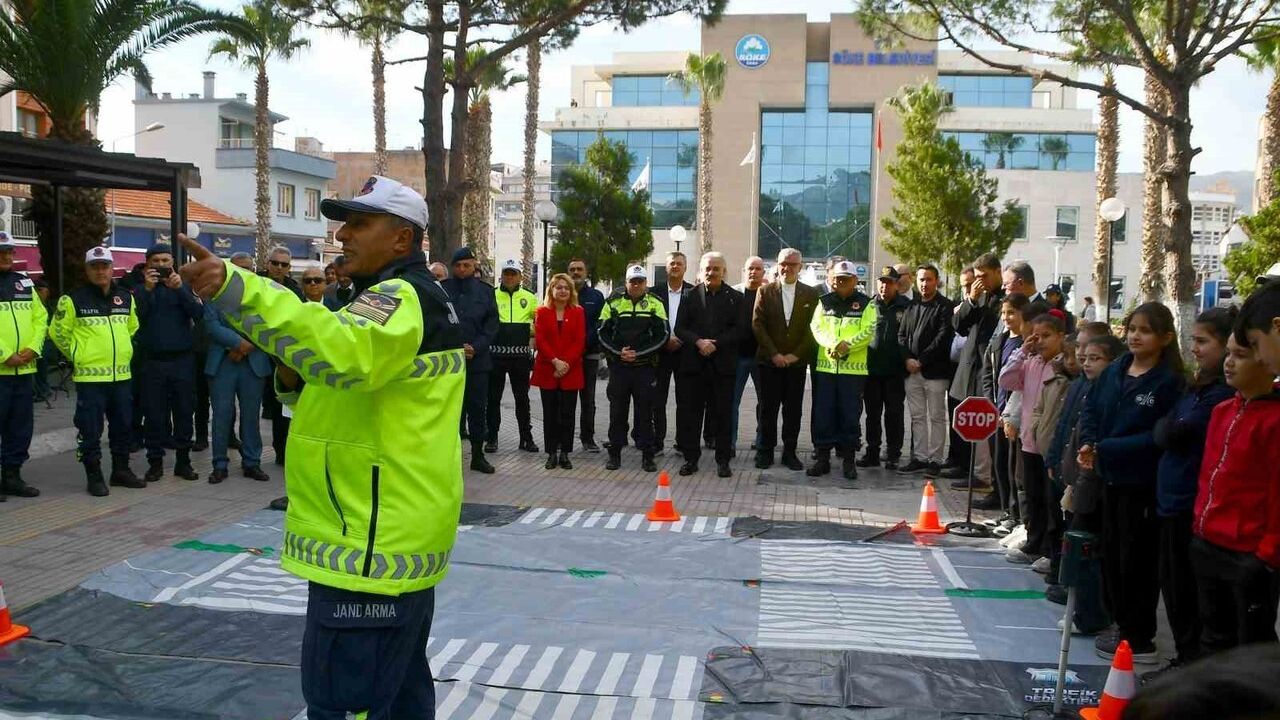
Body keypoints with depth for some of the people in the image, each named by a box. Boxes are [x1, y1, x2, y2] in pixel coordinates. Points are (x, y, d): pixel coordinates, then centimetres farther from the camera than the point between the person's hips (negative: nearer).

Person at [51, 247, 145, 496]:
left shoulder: (126, 297, 9)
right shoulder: (74, 299, -7)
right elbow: (58, 331, 0)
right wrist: (76, 355, 1)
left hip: (122, 375, 5)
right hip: (89, 376, -5)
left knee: (123, 426, 13)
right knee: (91, 431, -1)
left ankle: (121, 470, 25)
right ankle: (94, 476, 8)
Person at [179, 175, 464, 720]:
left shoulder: (402, 297, -15)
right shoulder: (413, 299, 18)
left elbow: (343, 348, -38)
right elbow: (351, 391, 23)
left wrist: (233, 287, -45)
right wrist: (295, 379, 2)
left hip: (375, 543, -11)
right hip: (395, 536, 11)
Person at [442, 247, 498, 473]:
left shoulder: (485, 291, 7)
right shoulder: (443, 289, 3)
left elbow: (492, 324, 4)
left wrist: (476, 348, -9)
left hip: (478, 359, 1)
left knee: (477, 407, 5)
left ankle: (478, 455, 13)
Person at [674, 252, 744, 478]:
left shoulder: (735, 298, 5)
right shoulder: (690, 296, 7)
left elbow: (739, 329, -2)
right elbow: (680, 328, 2)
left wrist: (715, 344, -13)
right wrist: (698, 341, -15)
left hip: (723, 364, -1)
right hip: (693, 364, 1)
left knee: (723, 414, 3)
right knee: (690, 413, 3)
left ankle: (723, 460, 11)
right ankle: (691, 458, 12)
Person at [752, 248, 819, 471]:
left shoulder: (811, 294, 5)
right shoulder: (765, 292, 4)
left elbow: (814, 327, 0)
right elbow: (757, 325, -2)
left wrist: (796, 354, -8)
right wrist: (774, 354, -10)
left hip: (797, 361, 1)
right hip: (770, 361, 0)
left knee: (793, 410, 4)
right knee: (768, 408, 2)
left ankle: (789, 452, 12)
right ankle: (765, 451, 10)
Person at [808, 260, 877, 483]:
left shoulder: (865, 304, 4)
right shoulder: (824, 302, 11)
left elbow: (869, 331, -6)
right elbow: (816, 328, 1)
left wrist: (848, 345, -19)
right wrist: (831, 344, -16)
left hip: (854, 368, -2)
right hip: (825, 365, 2)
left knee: (850, 414, 1)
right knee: (823, 414, 3)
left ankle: (848, 460, 10)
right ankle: (823, 458, 11)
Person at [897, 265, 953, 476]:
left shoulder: (944, 306, -3)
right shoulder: (912, 306, 15)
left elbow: (943, 337, -11)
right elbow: (902, 334, 13)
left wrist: (921, 360, -13)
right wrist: (907, 359, -3)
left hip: (935, 371, -6)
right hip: (912, 371, 6)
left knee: (936, 417, 1)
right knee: (917, 417, 10)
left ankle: (935, 460, 6)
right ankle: (919, 457, 17)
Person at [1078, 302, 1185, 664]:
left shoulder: (1169, 381, -14)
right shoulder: (1113, 372, 6)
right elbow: (1090, 410, 9)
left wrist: (1106, 448, -20)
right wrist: (1088, 443, -10)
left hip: (1143, 484, -7)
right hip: (1112, 477, 7)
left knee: (1137, 560, 3)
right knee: (1112, 555, 16)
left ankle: (1139, 639, 16)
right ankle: (1124, 627, 32)